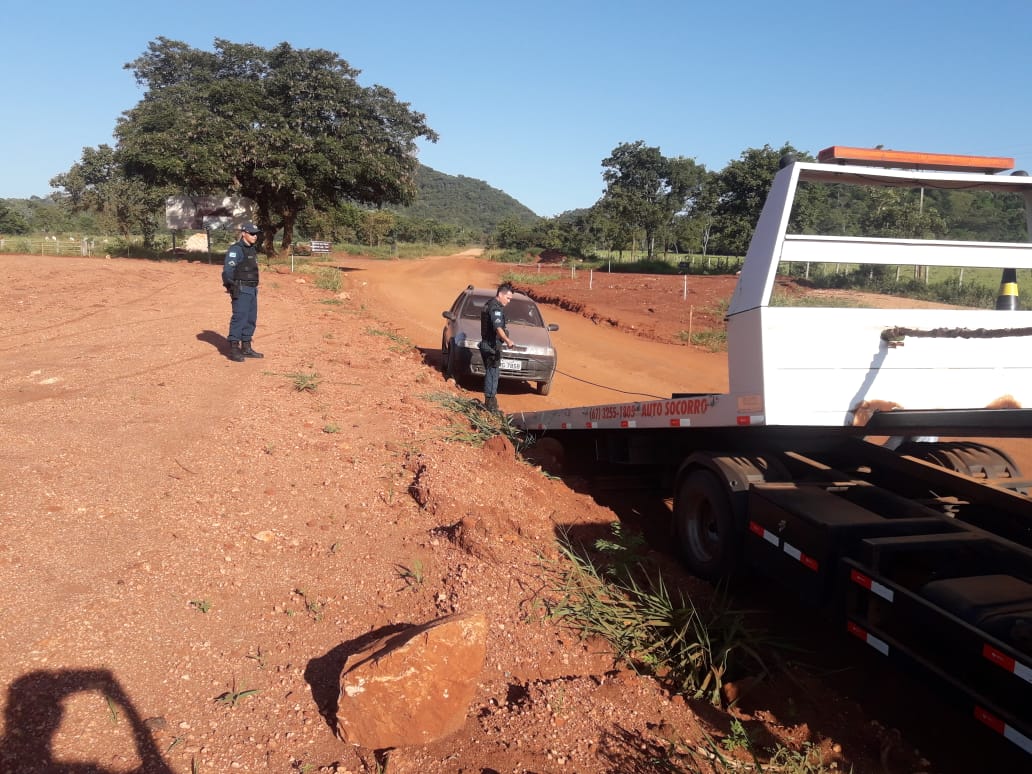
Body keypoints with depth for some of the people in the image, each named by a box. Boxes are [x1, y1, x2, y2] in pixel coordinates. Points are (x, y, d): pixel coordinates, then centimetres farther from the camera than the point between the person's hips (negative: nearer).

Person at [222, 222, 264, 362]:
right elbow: (228, 269, -18)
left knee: (251, 319, 11)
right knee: (239, 318, -11)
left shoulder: (252, 249, 16)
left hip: (252, 290, 9)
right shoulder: (236, 249, -13)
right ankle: (234, 350, -8)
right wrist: (229, 286, -18)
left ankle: (246, 348, 18)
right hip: (241, 290, -9)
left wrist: (254, 288, 18)